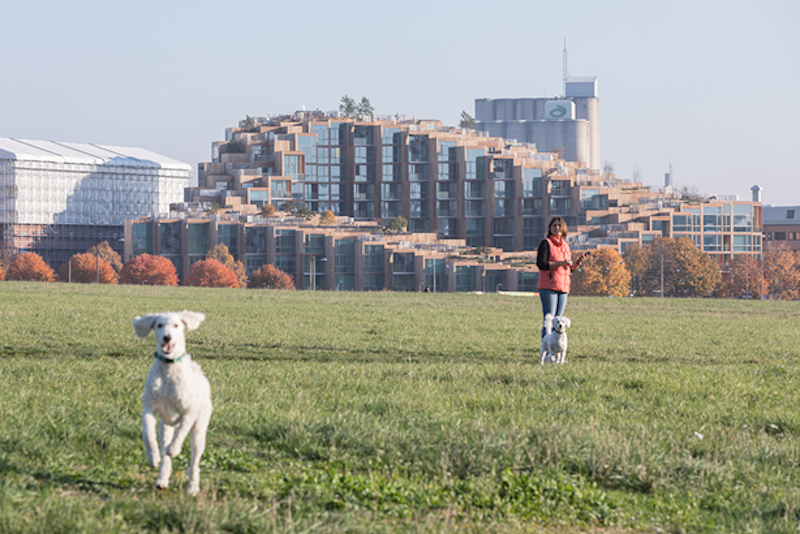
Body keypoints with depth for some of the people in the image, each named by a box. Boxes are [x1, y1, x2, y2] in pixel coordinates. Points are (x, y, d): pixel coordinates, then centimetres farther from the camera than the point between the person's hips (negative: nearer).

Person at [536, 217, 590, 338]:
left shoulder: (566, 245, 18)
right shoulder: (546, 243, -2)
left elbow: (570, 269, 22)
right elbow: (541, 264, -12)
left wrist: (578, 261, 2)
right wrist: (561, 263, -16)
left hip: (563, 287, 6)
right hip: (549, 287, -6)